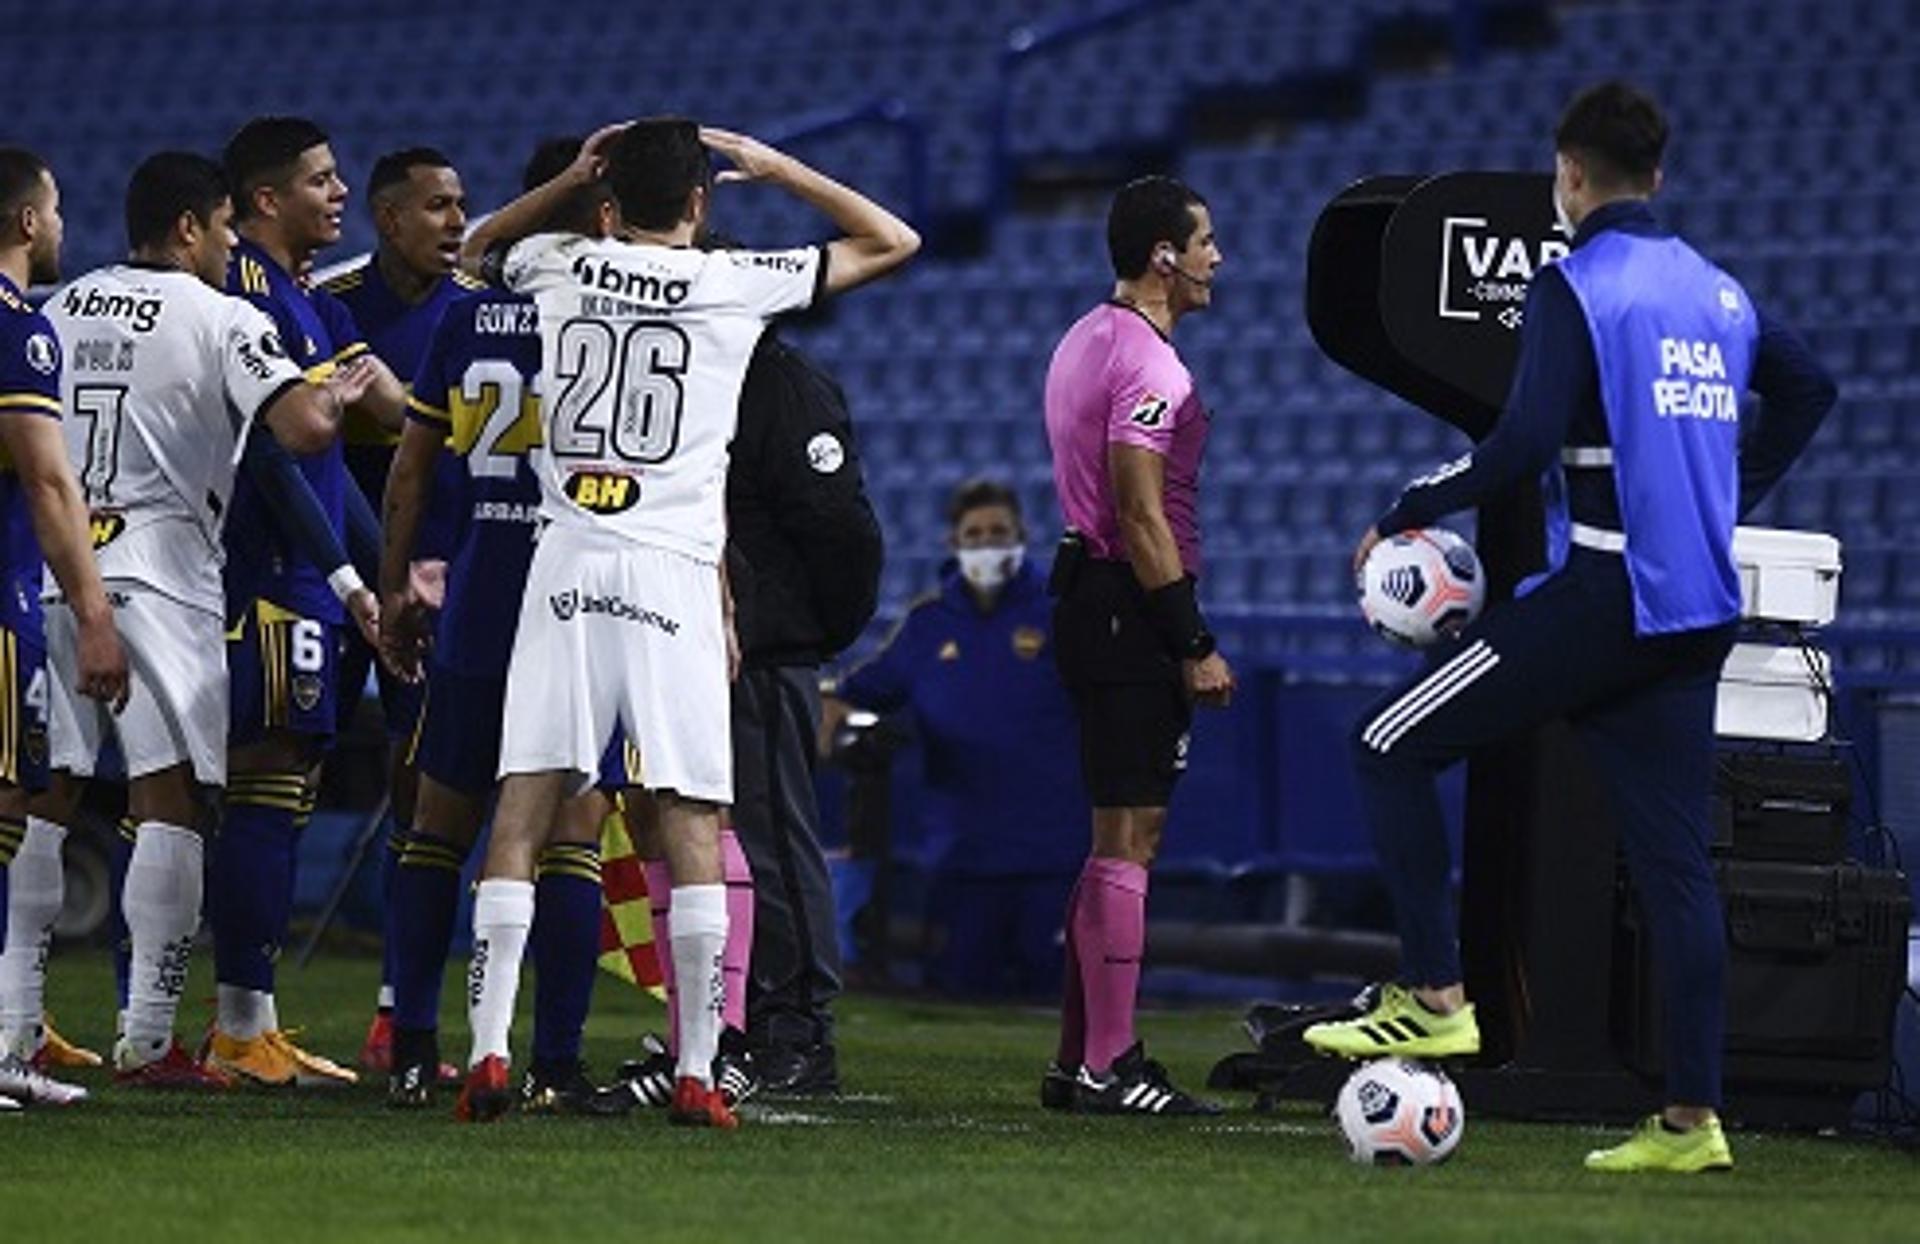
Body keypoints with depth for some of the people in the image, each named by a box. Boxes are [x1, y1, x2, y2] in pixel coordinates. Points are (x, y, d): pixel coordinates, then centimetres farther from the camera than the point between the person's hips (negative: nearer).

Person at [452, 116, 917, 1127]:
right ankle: (697, 1071, -4)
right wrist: (776, 169, 18)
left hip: (566, 562, 2)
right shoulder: (735, 283, 1)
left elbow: (480, 241, 34)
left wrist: (574, 178, 25)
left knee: (524, 808, 0)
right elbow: (892, 242, 12)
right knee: (692, 822, -1)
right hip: (672, 575, -2)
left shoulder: (561, 268, 8)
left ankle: (488, 1051, -8)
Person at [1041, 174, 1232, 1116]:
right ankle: (1106, 1067, -9)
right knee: (1129, 839, -9)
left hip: (1090, 602, 10)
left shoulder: (1086, 341, 17)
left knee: (1116, 841, 14)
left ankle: (1078, 1060, 17)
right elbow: (1142, 516, -20)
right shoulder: (1145, 360, -15)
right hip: (1133, 609, -10)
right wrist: (1195, 645, -19)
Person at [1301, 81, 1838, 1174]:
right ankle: (1693, 1116, 4)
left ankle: (1436, 997, -2)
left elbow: (1528, 441, -18)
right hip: (1700, 610, 7)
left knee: (1393, 746, 3)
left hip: (1603, 587, -7)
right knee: (1675, 858, 8)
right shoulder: (1718, 291, 14)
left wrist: (1412, 509, -6)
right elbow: (1809, 389, 29)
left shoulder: (1577, 286, -9)